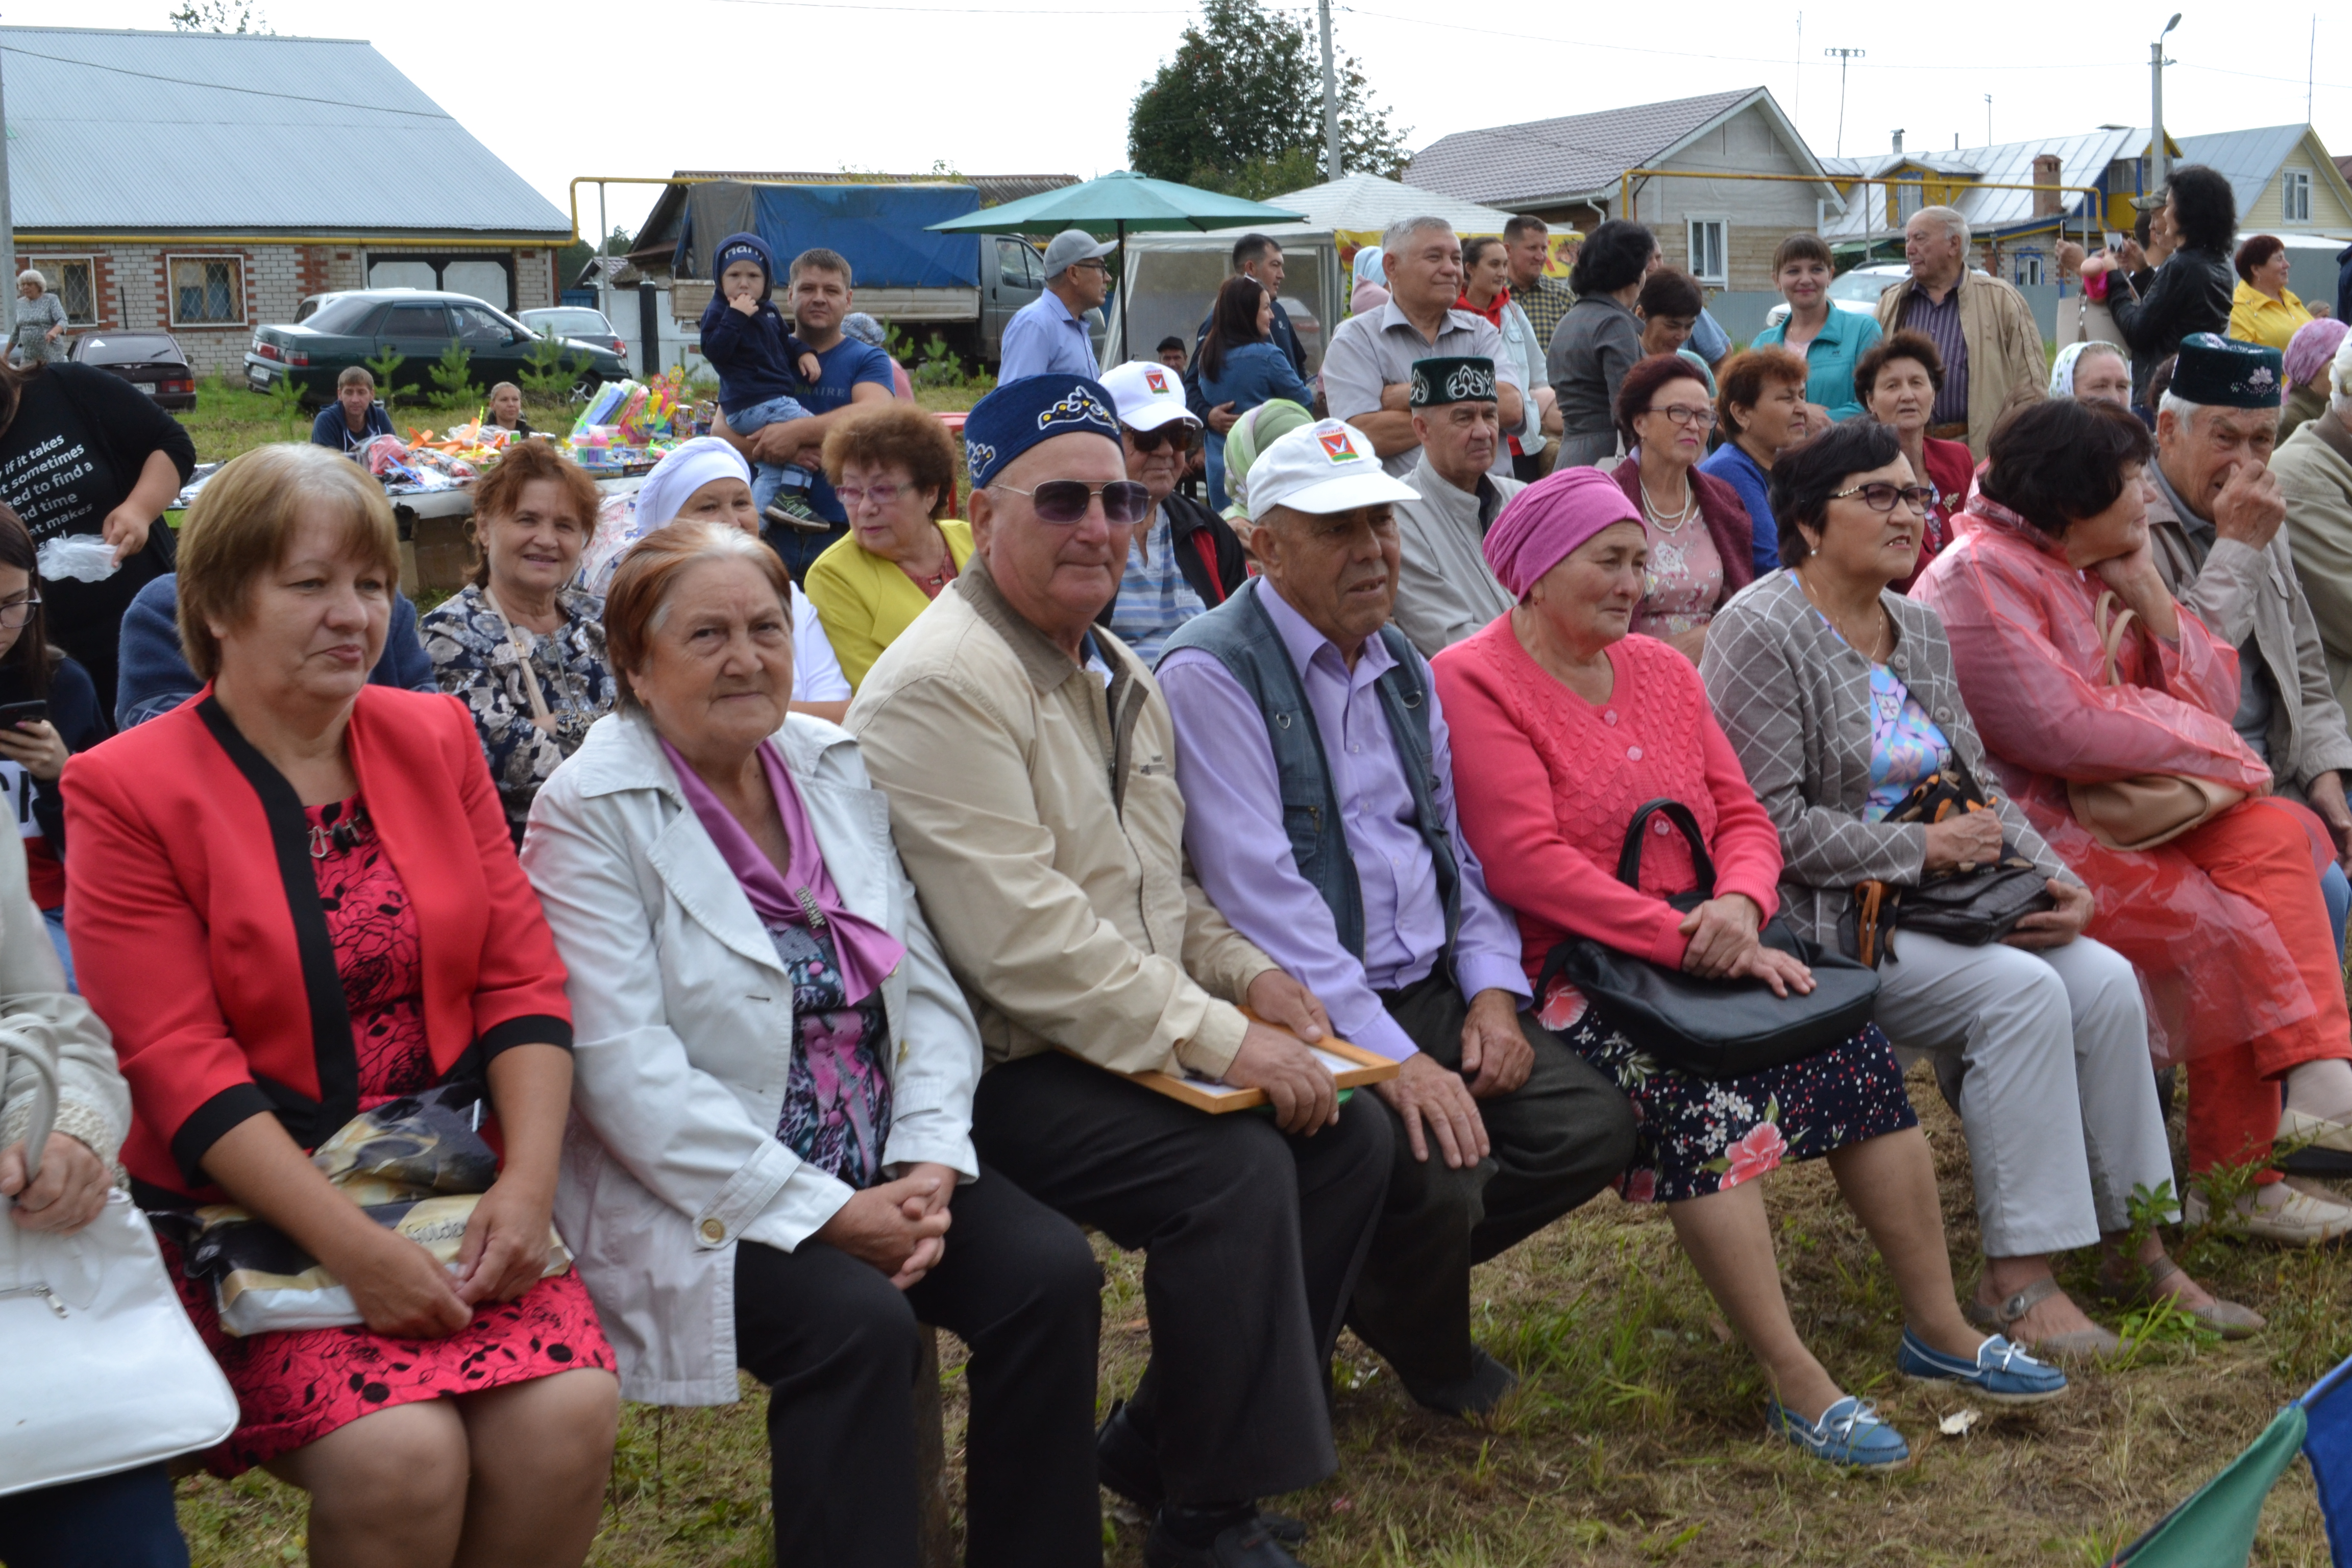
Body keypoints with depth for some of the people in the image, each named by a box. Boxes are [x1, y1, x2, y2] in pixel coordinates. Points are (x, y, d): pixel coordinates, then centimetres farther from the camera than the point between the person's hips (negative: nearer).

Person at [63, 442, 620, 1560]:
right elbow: (178, 1064, -11)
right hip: (241, 1210, -3)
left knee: (569, 1417, -20)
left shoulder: (435, 737, 9)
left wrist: (527, 1181, -10)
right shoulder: (127, 789, -4)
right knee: (400, 1454, -26)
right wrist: (350, 1246, -19)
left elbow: (521, 976, 5)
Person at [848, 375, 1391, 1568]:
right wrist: (1216, 1039, -23)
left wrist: (1247, 973, 4)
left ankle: (1160, 1444, 12)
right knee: (1236, 1171, -25)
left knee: (1350, 1134, 0)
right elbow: (1021, 940, -25)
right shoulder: (942, 686, -18)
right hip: (1000, 1069, -10)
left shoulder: (1115, 673, 15)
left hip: (1142, 1047, 10)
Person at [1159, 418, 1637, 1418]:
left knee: (1594, 1127, -7)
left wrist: (1492, 988, 1)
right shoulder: (1212, 675, -12)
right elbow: (1258, 888, -20)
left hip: (1435, 990, 8)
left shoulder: (1399, 666, 15)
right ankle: (1436, 1369, 7)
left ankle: (1379, 1278, 13)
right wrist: (1391, 1056, -24)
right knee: (1440, 1172, -28)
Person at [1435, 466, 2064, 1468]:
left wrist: (1740, 905, -10)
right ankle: (1795, 1385, -25)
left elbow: (1742, 817, 14)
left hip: (1697, 949, 7)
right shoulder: (1472, 683, -7)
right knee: (1692, 1084, -31)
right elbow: (1527, 862, -17)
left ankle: (1938, 1327, -1)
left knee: (1854, 1040, -13)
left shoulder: (1661, 670, 17)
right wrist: (1685, 940, -20)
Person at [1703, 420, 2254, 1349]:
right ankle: (2016, 1280, -19)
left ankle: (2133, 1247, -1)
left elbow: (1977, 786, 17)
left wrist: (2059, 881, 0)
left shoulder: (1919, 629, 15)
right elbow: (1772, 821, -18)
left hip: (1932, 898, 8)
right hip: (1823, 921, -8)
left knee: (2106, 980, -12)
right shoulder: (1762, 633, -11)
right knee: (2021, 991, -26)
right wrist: (1922, 848, -16)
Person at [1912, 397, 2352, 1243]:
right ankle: (2238, 1181, -6)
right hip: (2019, 832, -9)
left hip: (2103, 810, 9)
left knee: (2275, 836, -13)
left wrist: (2148, 596, -4)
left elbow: (2213, 697, 11)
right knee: (2222, 927, -18)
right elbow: (2064, 730, -22)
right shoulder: (1979, 577, -12)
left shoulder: (2089, 571, 15)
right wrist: (2204, 744, -6)